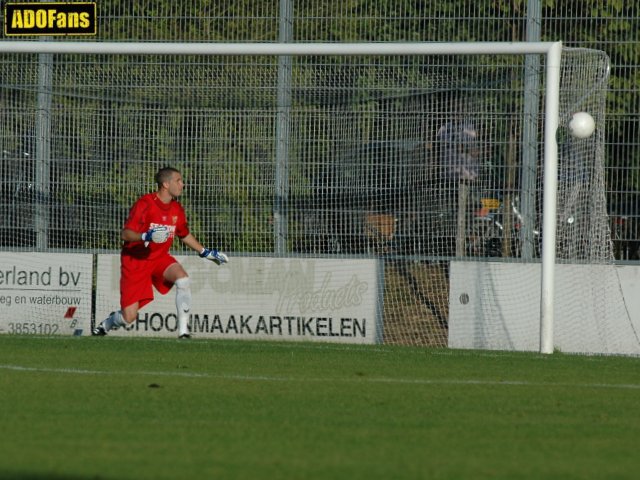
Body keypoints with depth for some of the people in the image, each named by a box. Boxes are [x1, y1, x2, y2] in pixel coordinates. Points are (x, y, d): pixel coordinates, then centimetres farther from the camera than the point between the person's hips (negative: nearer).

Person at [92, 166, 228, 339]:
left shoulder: (177, 209, 2)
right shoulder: (145, 204, -18)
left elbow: (184, 235, 22)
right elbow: (124, 234, -23)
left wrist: (205, 252, 19)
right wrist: (146, 236, -41)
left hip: (160, 258, 5)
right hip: (135, 260, -5)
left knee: (182, 278, -29)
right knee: (129, 317, -8)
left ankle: (183, 329, -22)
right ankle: (106, 323, 28)